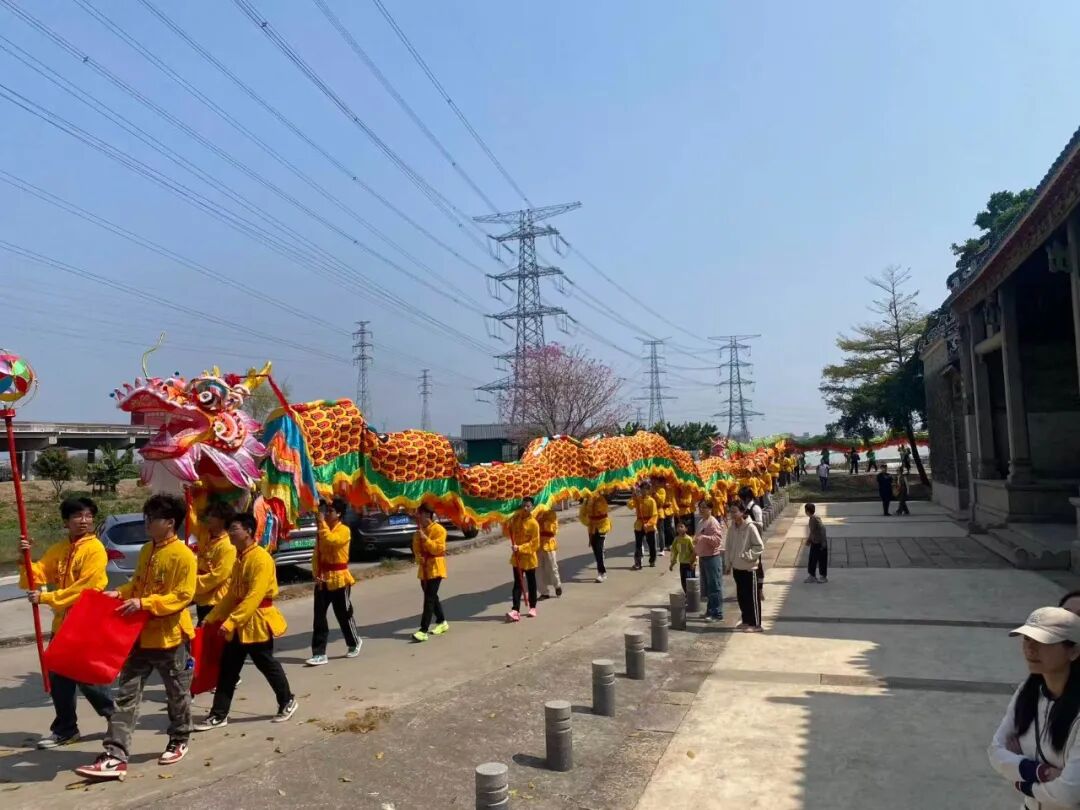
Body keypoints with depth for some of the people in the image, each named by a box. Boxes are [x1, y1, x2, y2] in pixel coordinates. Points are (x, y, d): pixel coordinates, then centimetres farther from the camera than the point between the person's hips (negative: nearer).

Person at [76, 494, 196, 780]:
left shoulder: (183, 555, -18)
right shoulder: (146, 550, 8)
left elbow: (183, 596, -22)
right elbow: (137, 583, 19)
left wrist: (144, 603, -27)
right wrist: (120, 593, 0)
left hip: (169, 637, -7)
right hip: (140, 635, 7)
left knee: (177, 694, 12)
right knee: (126, 694, 3)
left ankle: (179, 741, 32)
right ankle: (115, 756, 6)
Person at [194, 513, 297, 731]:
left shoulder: (261, 558, -21)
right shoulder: (239, 558, 9)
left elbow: (254, 596, -27)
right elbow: (232, 593, 13)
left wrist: (231, 621, -29)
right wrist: (212, 618, 10)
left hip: (257, 622, -8)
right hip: (238, 623, 8)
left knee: (267, 665, 7)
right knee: (228, 668, 8)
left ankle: (287, 702, 26)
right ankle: (219, 715, 17)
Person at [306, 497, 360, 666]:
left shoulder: (344, 530, -12)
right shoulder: (322, 529, 9)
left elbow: (329, 540, -32)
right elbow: (316, 553, 8)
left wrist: (322, 520, -24)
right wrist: (316, 574, -5)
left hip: (339, 579, -6)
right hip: (322, 580, 6)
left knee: (344, 615, 7)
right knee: (319, 617, 1)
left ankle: (354, 643, 30)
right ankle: (319, 654, 4)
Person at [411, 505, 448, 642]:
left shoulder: (438, 529, -13)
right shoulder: (419, 531, 11)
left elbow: (438, 549, -21)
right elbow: (416, 549, 15)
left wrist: (425, 538, -26)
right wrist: (418, 557, -6)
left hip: (435, 568, -8)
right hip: (424, 569, 8)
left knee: (429, 599, -11)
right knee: (432, 597, 15)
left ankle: (423, 630, -13)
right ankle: (442, 622, 31)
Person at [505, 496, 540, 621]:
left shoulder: (534, 523, -15)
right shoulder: (516, 518, 1)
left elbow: (534, 543, -16)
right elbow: (508, 531, 13)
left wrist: (520, 548, -25)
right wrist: (508, 522, -7)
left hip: (529, 558, -4)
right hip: (517, 557, 4)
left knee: (531, 583, 11)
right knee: (517, 584, -1)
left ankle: (532, 608, 26)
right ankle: (515, 610, -7)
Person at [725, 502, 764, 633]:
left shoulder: (750, 528, -16)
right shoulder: (732, 528, 3)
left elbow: (760, 547, -14)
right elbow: (728, 546, 10)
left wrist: (746, 555, -19)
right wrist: (728, 562, 6)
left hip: (749, 568, -7)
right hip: (737, 567, 7)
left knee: (752, 596, 2)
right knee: (741, 596, 15)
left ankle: (755, 624, 11)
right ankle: (746, 621, 28)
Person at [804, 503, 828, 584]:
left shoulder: (815, 519, -22)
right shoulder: (811, 519, 5)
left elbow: (822, 529, -25)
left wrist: (823, 542, -25)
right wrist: (809, 540, 19)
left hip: (820, 543, -9)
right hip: (814, 542, 9)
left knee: (822, 560, 4)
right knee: (812, 559, 12)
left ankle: (824, 577, 16)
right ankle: (812, 576, 21)